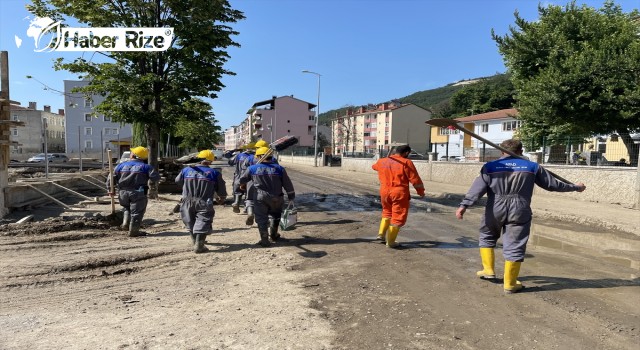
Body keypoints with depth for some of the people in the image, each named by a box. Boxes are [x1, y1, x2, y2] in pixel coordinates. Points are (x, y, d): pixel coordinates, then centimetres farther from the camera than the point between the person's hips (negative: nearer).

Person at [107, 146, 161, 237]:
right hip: (138, 193, -4)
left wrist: (110, 189, 19)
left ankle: (126, 224, 16)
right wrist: (148, 177, 12)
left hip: (123, 193, 4)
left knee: (127, 208, 29)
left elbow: (112, 177, 9)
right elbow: (155, 177, -8)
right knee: (136, 212, 5)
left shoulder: (122, 165, 7)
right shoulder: (145, 167, -2)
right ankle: (133, 231, 7)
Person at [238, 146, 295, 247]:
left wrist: (243, 185, 36)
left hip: (260, 198, -1)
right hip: (276, 198, 1)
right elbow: (288, 185, 2)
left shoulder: (252, 168, -1)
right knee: (275, 215, 24)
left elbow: (242, 180, 13)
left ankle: (264, 240, 6)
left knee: (261, 218, 9)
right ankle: (274, 235, 29)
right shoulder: (279, 168, -2)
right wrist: (291, 196, 15)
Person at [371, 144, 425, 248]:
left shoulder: (382, 161, 8)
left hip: (384, 192, 5)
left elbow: (374, 166, 32)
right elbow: (415, 180, -8)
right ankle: (390, 242, 8)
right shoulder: (406, 163, -9)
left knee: (387, 212, 27)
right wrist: (421, 192, 7)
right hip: (399, 193, -5)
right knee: (398, 217, 6)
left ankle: (381, 233, 20)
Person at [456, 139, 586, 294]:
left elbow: (477, 188, -8)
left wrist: (464, 205, -12)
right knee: (514, 246, 4)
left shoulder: (490, 167, 2)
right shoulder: (532, 167, 7)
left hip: (495, 210, 0)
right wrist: (575, 187, 29)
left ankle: (488, 270, 23)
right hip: (519, 212, 0)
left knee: (487, 237, 23)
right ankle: (510, 284, 8)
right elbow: (553, 184, 14)